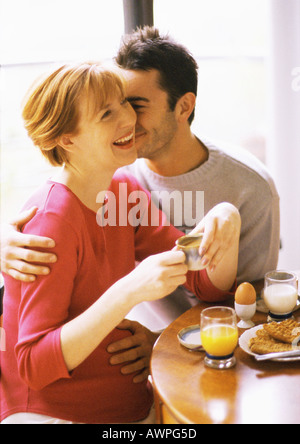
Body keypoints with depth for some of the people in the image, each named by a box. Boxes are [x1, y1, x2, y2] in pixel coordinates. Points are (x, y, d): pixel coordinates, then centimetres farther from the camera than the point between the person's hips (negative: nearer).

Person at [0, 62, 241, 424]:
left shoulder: (125, 191, 2)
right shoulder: (52, 220, -22)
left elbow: (208, 285, 1)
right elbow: (34, 366, -25)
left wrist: (226, 221, -19)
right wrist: (130, 291, -34)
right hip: (52, 413, -7)